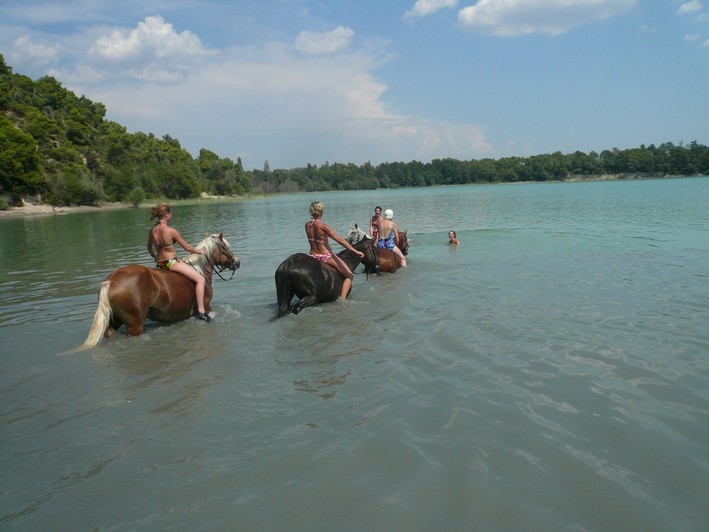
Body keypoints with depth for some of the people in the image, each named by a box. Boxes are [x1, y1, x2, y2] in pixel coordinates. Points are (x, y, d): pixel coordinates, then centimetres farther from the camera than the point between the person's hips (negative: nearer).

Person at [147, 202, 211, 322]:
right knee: (200, 279, -4)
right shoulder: (171, 231, -21)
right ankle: (201, 311, -7)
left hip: (159, 263, 9)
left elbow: (150, 249, 15)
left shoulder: (152, 230, 1)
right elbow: (187, 247, -11)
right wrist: (199, 251, 6)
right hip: (171, 262, -9)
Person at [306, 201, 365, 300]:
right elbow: (340, 240, -21)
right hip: (326, 256, -6)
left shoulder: (307, 225, -2)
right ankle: (342, 299, -7)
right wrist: (356, 251, -19)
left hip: (313, 256, 6)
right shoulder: (323, 226, -20)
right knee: (349, 275, 6)